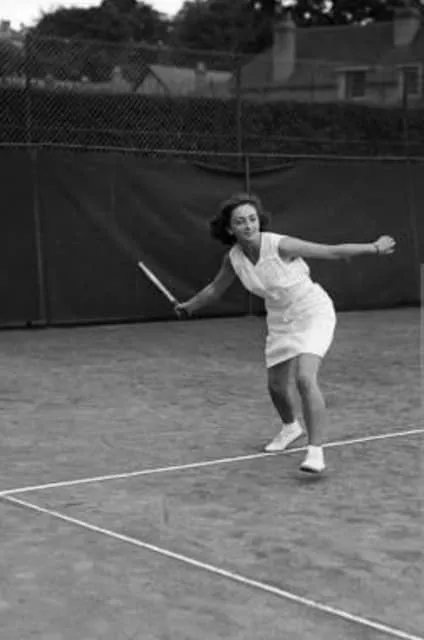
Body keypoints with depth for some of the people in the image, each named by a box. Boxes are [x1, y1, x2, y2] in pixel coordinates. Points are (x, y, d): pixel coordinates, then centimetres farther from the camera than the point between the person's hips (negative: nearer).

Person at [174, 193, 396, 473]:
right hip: (280, 320, 6)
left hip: (313, 312, -6)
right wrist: (189, 306, 17)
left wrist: (374, 248, -17)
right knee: (277, 385, 16)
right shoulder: (233, 259, -10)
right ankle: (291, 427, 48)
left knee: (305, 378, -25)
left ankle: (316, 451, -21)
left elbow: (332, 251, -20)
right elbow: (216, 289, 12)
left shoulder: (280, 246, -26)